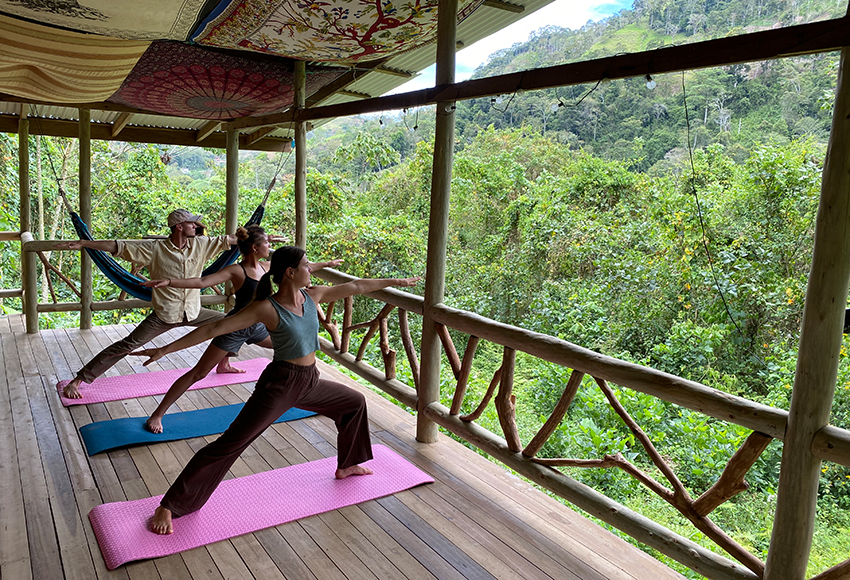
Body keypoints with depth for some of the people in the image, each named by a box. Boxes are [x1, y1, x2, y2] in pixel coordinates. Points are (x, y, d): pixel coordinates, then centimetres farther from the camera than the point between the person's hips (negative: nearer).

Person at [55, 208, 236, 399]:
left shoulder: (200, 244, -2)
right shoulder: (155, 249, -13)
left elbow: (227, 240, 7)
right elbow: (118, 246, -15)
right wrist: (82, 243, -21)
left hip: (193, 312, 5)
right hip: (164, 315, -5)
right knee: (128, 345, -10)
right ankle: (77, 381, -2)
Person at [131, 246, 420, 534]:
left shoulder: (312, 295, -1)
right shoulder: (267, 308, -20)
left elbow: (355, 286, 9)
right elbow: (214, 329, -21)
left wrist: (395, 281, 17)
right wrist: (165, 349, -24)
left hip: (309, 383, 8)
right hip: (279, 384, -8)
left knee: (355, 402, 21)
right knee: (229, 445, -9)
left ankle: (347, 465, 43)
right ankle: (167, 508, 2)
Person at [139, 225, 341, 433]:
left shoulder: (266, 267, 1)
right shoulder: (236, 271, -20)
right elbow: (202, 282, -30)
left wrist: (326, 264, 23)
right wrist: (168, 282, -43)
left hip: (257, 326, 8)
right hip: (236, 328, -8)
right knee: (198, 373, -7)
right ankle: (156, 416, 1)